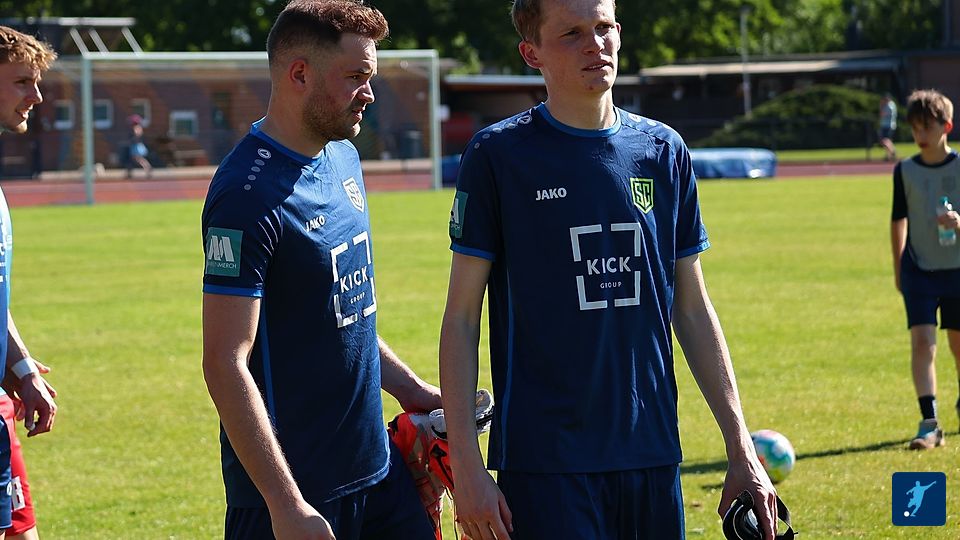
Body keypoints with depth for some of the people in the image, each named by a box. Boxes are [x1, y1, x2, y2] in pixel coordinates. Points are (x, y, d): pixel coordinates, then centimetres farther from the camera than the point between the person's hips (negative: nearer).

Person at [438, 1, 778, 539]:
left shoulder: (664, 151, 9)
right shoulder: (499, 155, -3)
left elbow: (693, 309, 13)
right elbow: (462, 318, -2)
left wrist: (740, 449, 9)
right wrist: (466, 465, -9)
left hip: (654, 455, 4)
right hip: (544, 467, -4)